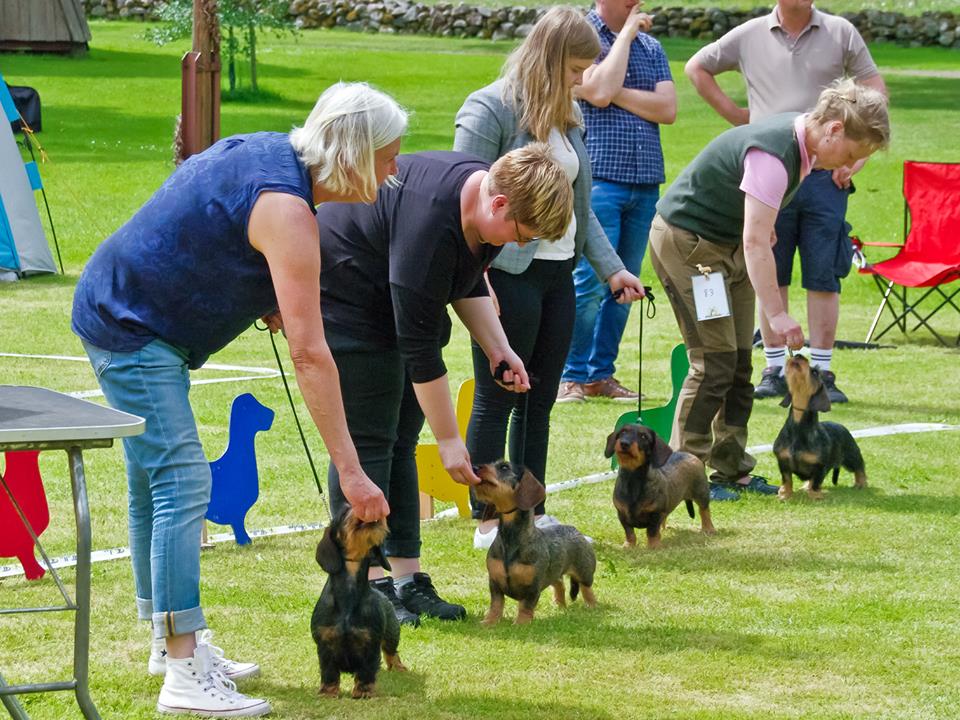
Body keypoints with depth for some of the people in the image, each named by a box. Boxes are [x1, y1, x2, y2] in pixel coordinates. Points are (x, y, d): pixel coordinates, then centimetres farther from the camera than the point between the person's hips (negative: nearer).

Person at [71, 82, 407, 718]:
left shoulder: (273, 152, 5)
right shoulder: (286, 211, -24)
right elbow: (310, 354, -27)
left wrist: (264, 303, 6)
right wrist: (350, 471, -26)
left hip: (117, 313, 10)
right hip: (134, 328, -10)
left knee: (154, 485, 17)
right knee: (183, 482, -14)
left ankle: (174, 641, 27)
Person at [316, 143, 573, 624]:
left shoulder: (486, 196, -7)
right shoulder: (430, 223, -34)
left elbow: (468, 281, 13)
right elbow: (420, 348, -29)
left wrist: (497, 349, 0)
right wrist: (449, 440, -24)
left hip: (392, 304, 9)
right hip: (343, 296, -9)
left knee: (399, 441, 5)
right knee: (366, 439, -14)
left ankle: (407, 580, 4)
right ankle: (369, 585, -14)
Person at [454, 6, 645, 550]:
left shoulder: (569, 116, 13)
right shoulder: (490, 111, -11)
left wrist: (611, 268, 13)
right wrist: (476, 278, -21)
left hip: (557, 274, 8)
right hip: (508, 275, -8)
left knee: (540, 400, 12)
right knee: (497, 400, -1)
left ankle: (532, 513, 20)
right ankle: (487, 522, 5)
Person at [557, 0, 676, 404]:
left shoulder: (650, 47, 14)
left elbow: (667, 109, 2)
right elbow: (599, 92, -17)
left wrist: (616, 92, -9)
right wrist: (627, 33, -8)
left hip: (645, 184, 6)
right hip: (598, 179, -6)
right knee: (590, 282, -9)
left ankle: (601, 373, 15)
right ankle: (572, 376, 0)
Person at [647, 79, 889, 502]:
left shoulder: (800, 141, 0)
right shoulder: (774, 154, -29)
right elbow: (755, 242, -32)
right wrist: (776, 314, -33)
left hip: (725, 244, 10)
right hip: (686, 241, -10)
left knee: (738, 364, 7)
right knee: (714, 363, -12)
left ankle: (732, 471, 12)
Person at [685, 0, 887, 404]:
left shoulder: (841, 34, 4)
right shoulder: (749, 36, 6)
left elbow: (875, 91, 7)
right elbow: (696, 68, 20)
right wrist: (735, 115, 10)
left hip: (825, 175, -1)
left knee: (823, 277, -2)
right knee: (770, 276, 4)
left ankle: (822, 374, 2)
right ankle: (774, 370, 11)